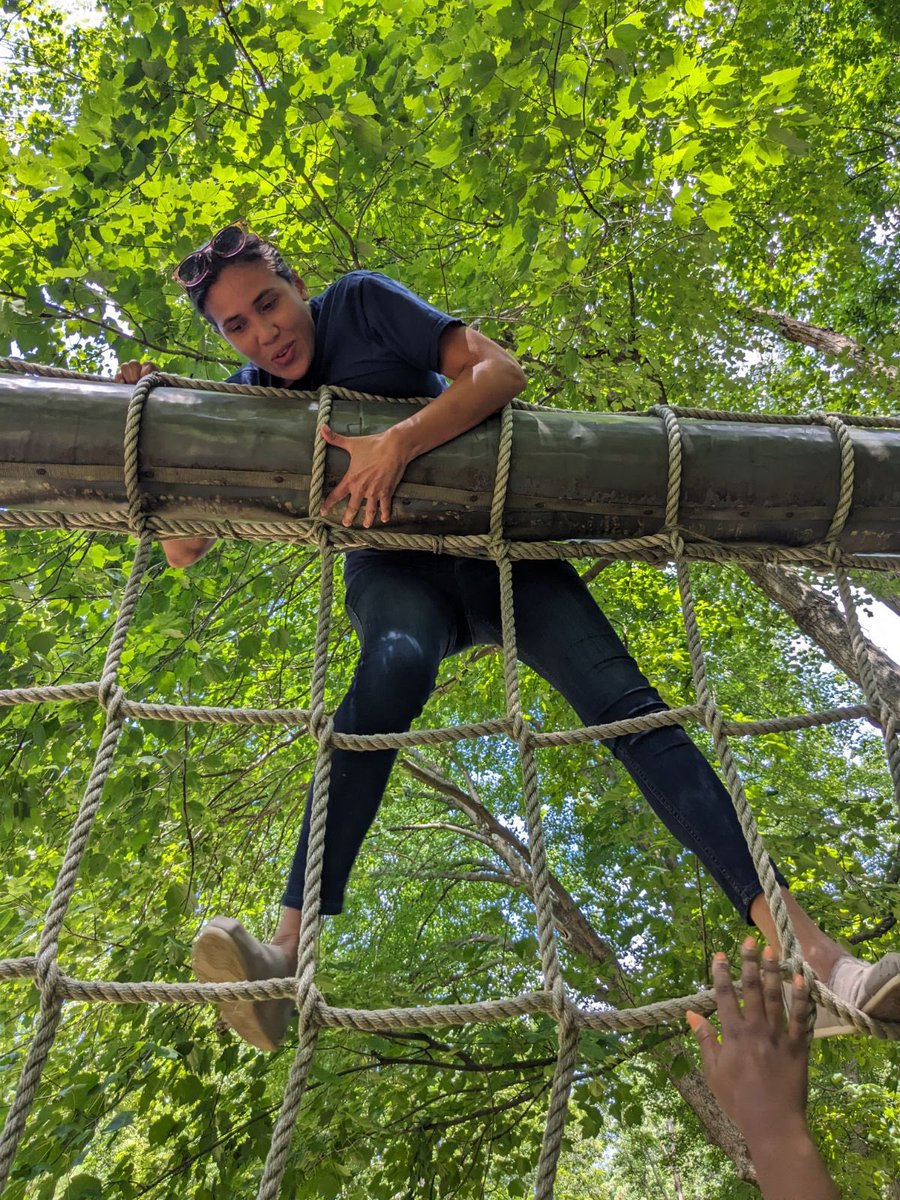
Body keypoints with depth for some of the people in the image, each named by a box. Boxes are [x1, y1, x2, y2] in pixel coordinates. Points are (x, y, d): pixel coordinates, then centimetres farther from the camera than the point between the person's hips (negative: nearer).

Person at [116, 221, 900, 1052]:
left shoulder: (360, 302, -2)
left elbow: (500, 371, -16)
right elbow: (182, 548, 3)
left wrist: (399, 441, -32)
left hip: (496, 545, 0)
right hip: (396, 569, 1)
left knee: (624, 700, -21)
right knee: (396, 662, -37)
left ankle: (806, 949, -25)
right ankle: (288, 952, -49)